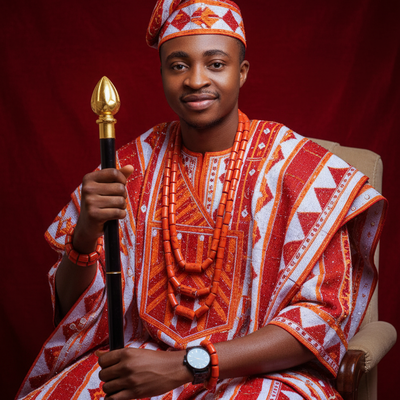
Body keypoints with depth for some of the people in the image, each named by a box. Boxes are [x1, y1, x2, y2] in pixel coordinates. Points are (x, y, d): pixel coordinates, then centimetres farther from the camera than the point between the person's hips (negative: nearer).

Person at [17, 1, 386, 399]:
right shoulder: (133, 164, 4)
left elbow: (324, 313, -11)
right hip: (140, 359, 3)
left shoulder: (300, 167, -5)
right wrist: (87, 232, -19)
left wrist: (185, 365, -20)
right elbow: (75, 307, 4)